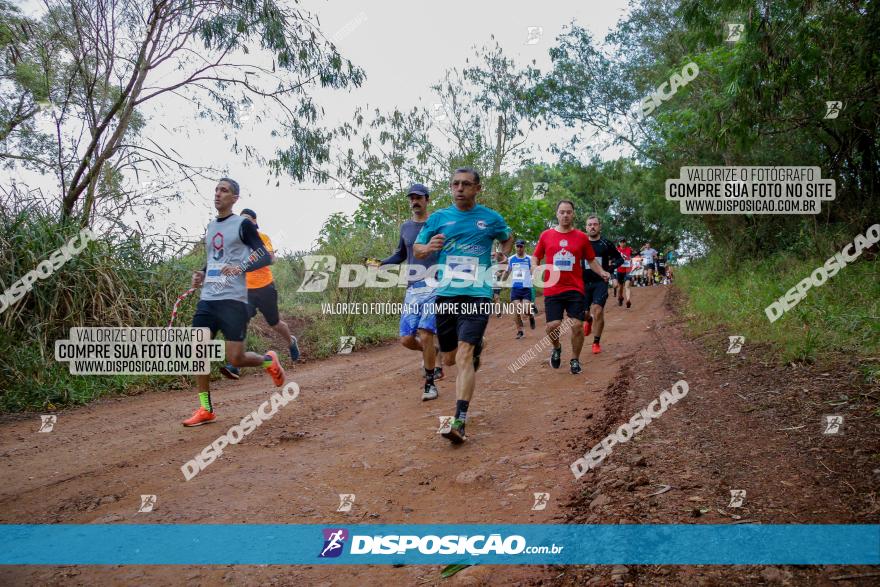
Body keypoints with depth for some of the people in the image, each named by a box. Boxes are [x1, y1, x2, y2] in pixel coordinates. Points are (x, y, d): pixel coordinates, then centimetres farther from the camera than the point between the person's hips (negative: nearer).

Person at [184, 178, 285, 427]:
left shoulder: (243, 225, -3)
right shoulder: (210, 226, 18)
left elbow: (266, 257, -8)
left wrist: (242, 268, -25)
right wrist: (201, 274, 10)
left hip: (233, 300, -7)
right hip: (207, 299, 7)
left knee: (235, 359, -8)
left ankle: (268, 360, 24)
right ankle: (205, 409, 10)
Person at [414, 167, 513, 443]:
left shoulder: (491, 218, 6)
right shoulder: (438, 218, 7)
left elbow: (508, 238, 26)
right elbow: (416, 249, 13)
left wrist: (503, 254, 4)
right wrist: (429, 247, -10)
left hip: (477, 295, -3)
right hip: (446, 295, 3)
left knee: (464, 355, -18)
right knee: (450, 358, 13)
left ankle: (459, 422, -19)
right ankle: (477, 346, 49)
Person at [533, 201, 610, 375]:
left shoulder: (581, 237, 4)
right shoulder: (546, 235, 4)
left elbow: (591, 260, 13)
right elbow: (536, 257, 13)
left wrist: (602, 272, -3)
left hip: (575, 289, 0)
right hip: (552, 289, 0)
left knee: (577, 325, -4)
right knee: (553, 325, -7)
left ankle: (575, 359, 17)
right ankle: (556, 348, 27)